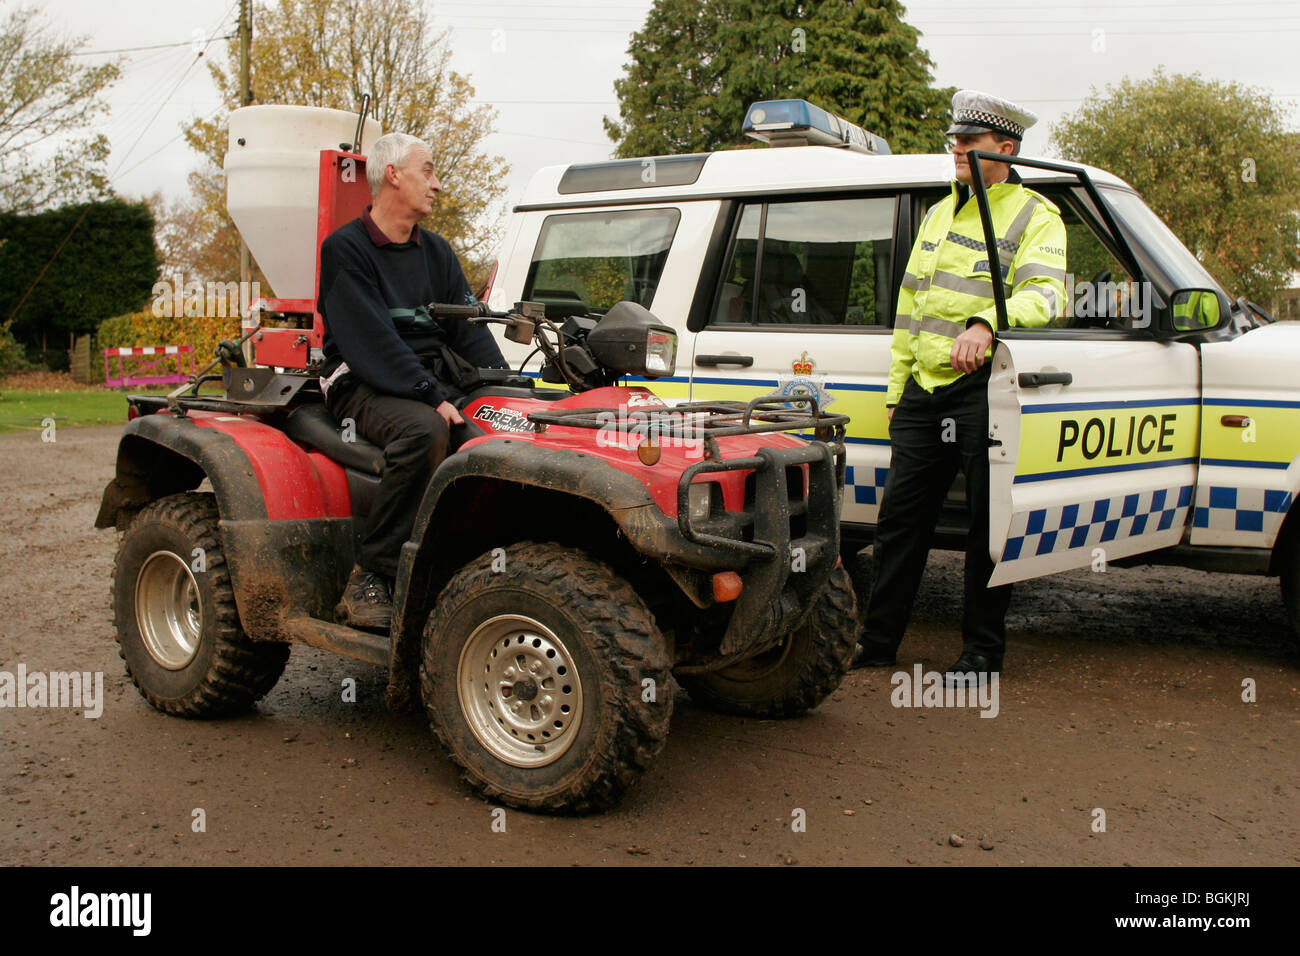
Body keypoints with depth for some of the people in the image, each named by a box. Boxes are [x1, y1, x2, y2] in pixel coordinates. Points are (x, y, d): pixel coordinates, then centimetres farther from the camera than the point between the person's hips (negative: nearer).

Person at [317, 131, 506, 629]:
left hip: (433, 379, 6)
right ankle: (368, 579, -29)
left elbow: (469, 329, 11)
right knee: (424, 430, -37)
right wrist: (433, 397, -24)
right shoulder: (344, 249, -2)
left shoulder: (437, 252, 19)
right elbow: (370, 341, -15)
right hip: (363, 385, -6)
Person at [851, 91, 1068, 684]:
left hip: (985, 388, -6)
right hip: (925, 389, 7)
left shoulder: (1035, 217, 0)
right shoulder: (939, 214, 21)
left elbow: (1045, 294, -18)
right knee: (901, 516, 9)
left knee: (988, 524, 2)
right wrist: (897, 388, 20)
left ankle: (982, 652, 13)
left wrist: (986, 324, -36)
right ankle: (877, 639, 19)